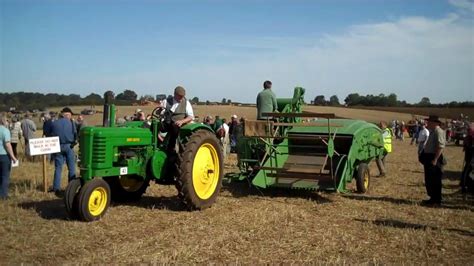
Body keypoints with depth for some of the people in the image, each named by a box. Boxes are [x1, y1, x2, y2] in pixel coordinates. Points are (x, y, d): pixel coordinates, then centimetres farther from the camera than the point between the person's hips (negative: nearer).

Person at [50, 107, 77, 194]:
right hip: (68, 146, -2)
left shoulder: (54, 123, 7)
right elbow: (75, 134, -3)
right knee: (71, 167, 5)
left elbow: (51, 135, 9)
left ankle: (56, 187, 4)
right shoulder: (71, 122, -1)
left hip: (58, 147, 2)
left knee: (58, 167, 6)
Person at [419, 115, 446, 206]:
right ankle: (433, 198, 25)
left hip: (434, 159, -10)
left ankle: (435, 200, 5)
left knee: (434, 181, -3)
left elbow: (440, 146, -24)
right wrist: (424, 158, 19)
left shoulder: (438, 132, -16)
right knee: (429, 180, 16)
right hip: (429, 158, 10)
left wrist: (435, 160, -27)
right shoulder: (432, 131, 15)